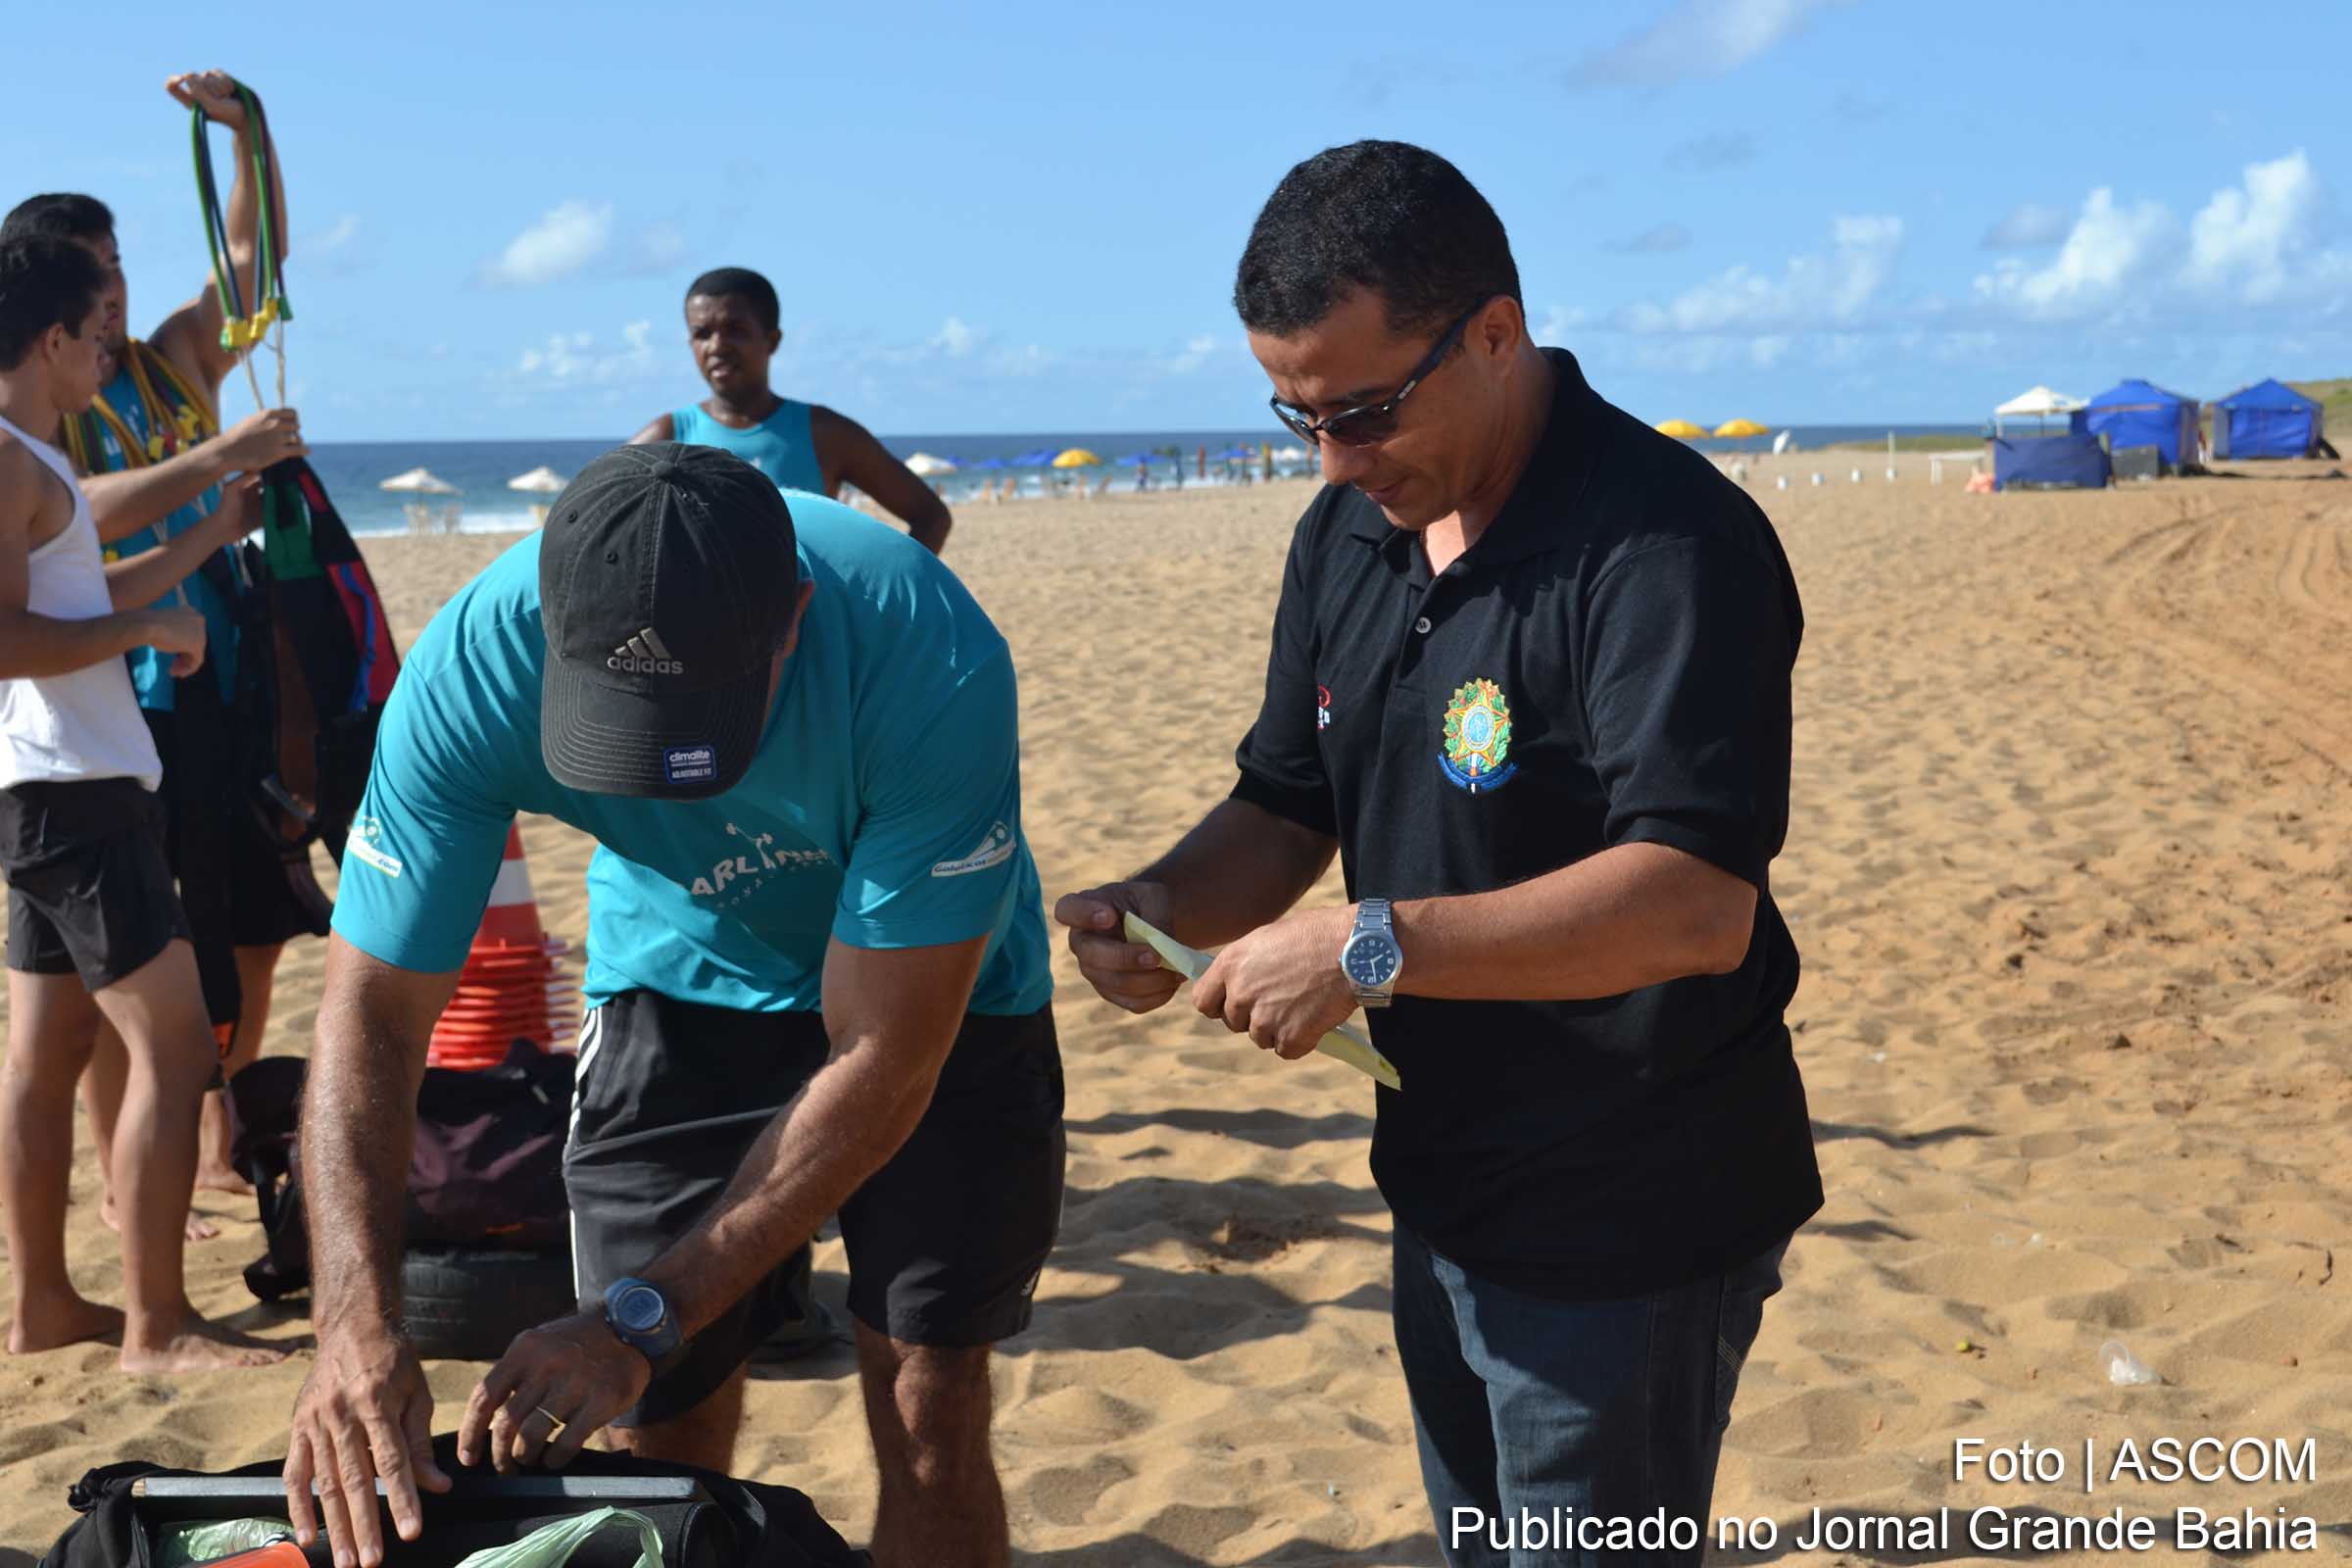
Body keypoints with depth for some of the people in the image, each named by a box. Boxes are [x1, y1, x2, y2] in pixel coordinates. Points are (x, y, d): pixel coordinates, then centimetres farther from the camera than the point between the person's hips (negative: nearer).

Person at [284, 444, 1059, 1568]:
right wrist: (355, 1320, -39)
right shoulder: (474, 667, -30)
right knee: (657, 1431, 0)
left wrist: (640, 1322, -34)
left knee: (929, 1415, -5)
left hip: (935, 986, -2)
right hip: (681, 983, 2)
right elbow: (373, 1011, -23)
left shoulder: (931, 662, -38)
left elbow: (882, 1060, -32)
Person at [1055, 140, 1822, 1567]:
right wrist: (1166, 906, -9)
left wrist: (1378, 947, -33)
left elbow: (1697, 903, -32)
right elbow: (1288, 806, 12)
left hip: (1631, 1223, -8)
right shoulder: (1350, 536, 5)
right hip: (1446, 1189, 8)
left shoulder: (1667, 545, -23)